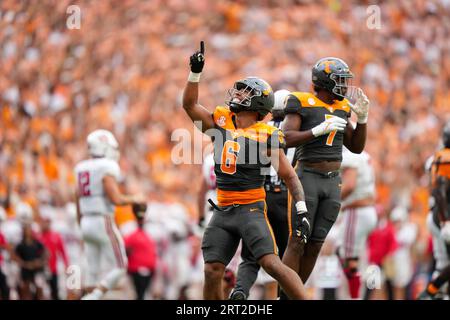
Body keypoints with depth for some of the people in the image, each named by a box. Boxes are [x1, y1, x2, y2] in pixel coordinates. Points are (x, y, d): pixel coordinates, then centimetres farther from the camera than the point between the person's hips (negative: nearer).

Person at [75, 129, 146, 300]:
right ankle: (92, 298, -15)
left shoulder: (82, 169, 12)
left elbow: (79, 204, 15)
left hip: (86, 222, 8)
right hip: (103, 222, -8)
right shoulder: (107, 168, -12)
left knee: (93, 271, 10)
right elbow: (116, 199, -19)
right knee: (118, 268, 0)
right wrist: (134, 199, -1)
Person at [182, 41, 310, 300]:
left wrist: (302, 213, -9)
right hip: (223, 210, 5)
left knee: (272, 263, -19)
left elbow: (290, 176, -2)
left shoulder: (266, 136, -5)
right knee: (212, 271, -1)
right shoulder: (220, 123, 9)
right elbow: (190, 105, 11)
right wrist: (196, 73, -1)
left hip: (251, 209, -5)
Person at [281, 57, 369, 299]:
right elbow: (287, 139, -17)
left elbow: (356, 147, 16)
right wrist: (319, 130, -23)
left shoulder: (342, 108, 11)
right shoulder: (302, 103, -8)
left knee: (315, 245, 5)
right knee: (297, 243, -8)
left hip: (333, 182, 6)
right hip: (307, 177, -6)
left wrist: (362, 118, 3)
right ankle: (286, 296, -5)